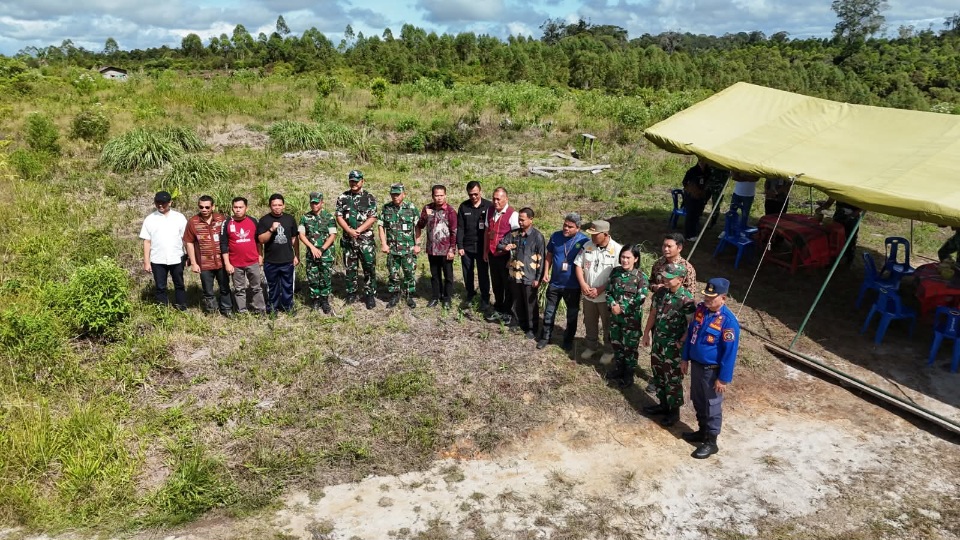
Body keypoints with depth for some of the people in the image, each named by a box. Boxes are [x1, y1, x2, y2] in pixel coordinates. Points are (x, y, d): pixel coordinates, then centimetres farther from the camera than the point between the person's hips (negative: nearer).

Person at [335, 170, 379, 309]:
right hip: (348, 239, 2)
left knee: (369, 267, -2)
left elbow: (372, 218, -7)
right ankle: (351, 293, 22)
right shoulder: (342, 197, 6)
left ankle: (370, 295, 7)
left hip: (366, 239, -2)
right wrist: (349, 231, -13)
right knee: (350, 268, 10)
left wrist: (358, 230, -15)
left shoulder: (369, 197, -1)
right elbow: (339, 217, 2)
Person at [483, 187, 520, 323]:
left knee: (508, 284, 9)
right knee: (496, 283, 16)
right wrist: (485, 251, 13)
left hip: (505, 255, -5)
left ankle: (507, 312, 22)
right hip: (492, 254, 5)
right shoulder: (490, 210, 3)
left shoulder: (512, 215, -16)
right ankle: (498, 309, 30)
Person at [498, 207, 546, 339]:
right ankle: (521, 324, 37)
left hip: (529, 277, -5)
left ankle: (532, 328, 25)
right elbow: (500, 244, 10)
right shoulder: (513, 233, 1)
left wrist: (538, 278, -13)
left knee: (531, 304, 9)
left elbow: (541, 259, -11)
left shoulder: (537, 236, -12)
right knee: (517, 303, 18)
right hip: (515, 275, 5)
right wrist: (504, 247, -15)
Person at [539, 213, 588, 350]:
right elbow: (549, 255, 8)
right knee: (549, 312, 12)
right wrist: (546, 273, 1)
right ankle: (545, 337, 27)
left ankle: (568, 339, 30)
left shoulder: (583, 241, -12)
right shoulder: (555, 236, -4)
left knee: (572, 314, 13)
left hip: (573, 286, -2)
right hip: (554, 283, 2)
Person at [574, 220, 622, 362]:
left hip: (607, 296, -4)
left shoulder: (617, 250, -17)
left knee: (608, 325, 12)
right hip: (588, 295, 4)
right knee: (589, 323, 20)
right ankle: (592, 346, 40)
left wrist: (600, 290, -19)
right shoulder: (587, 246, -3)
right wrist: (583, 284, -12)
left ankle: (609, 350, 31)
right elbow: (578, 265, 3)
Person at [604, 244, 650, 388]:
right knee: (616, 344, 18)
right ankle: (618, 369, 38)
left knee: (629, 347, 7)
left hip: (632, 319, -5)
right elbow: (608, 291, 4)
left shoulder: (641, 277, -15)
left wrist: (622, 309, -18)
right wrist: (612, 304, -15)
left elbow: (640, 300, -17)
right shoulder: (615, 272, 0)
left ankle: (629, 375, 24)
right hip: (615, 316, 5)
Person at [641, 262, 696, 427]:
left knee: (673, 379, 7)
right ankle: (663, 404, 37)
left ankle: (674, 410, 23)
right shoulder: (660, 292, -1)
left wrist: (681, 342, -18)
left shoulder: (686, 299, -21)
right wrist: (647, 333, 14)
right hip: (657, 341, 7)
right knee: (658, 375, 19)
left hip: (673, 345, -7)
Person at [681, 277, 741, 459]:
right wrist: (684, 358, 12)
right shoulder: (700, 309, -3)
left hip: (712, 370, -7)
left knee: (712, 406, 8)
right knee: (698, 402, 21)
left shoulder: (728, 321, -24)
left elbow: (730, 352, -20)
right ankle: (702, 431, 40)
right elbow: (690, 334, 9)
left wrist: (723, 378, -17)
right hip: (696, 364, 7)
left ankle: (711, 442, 22)